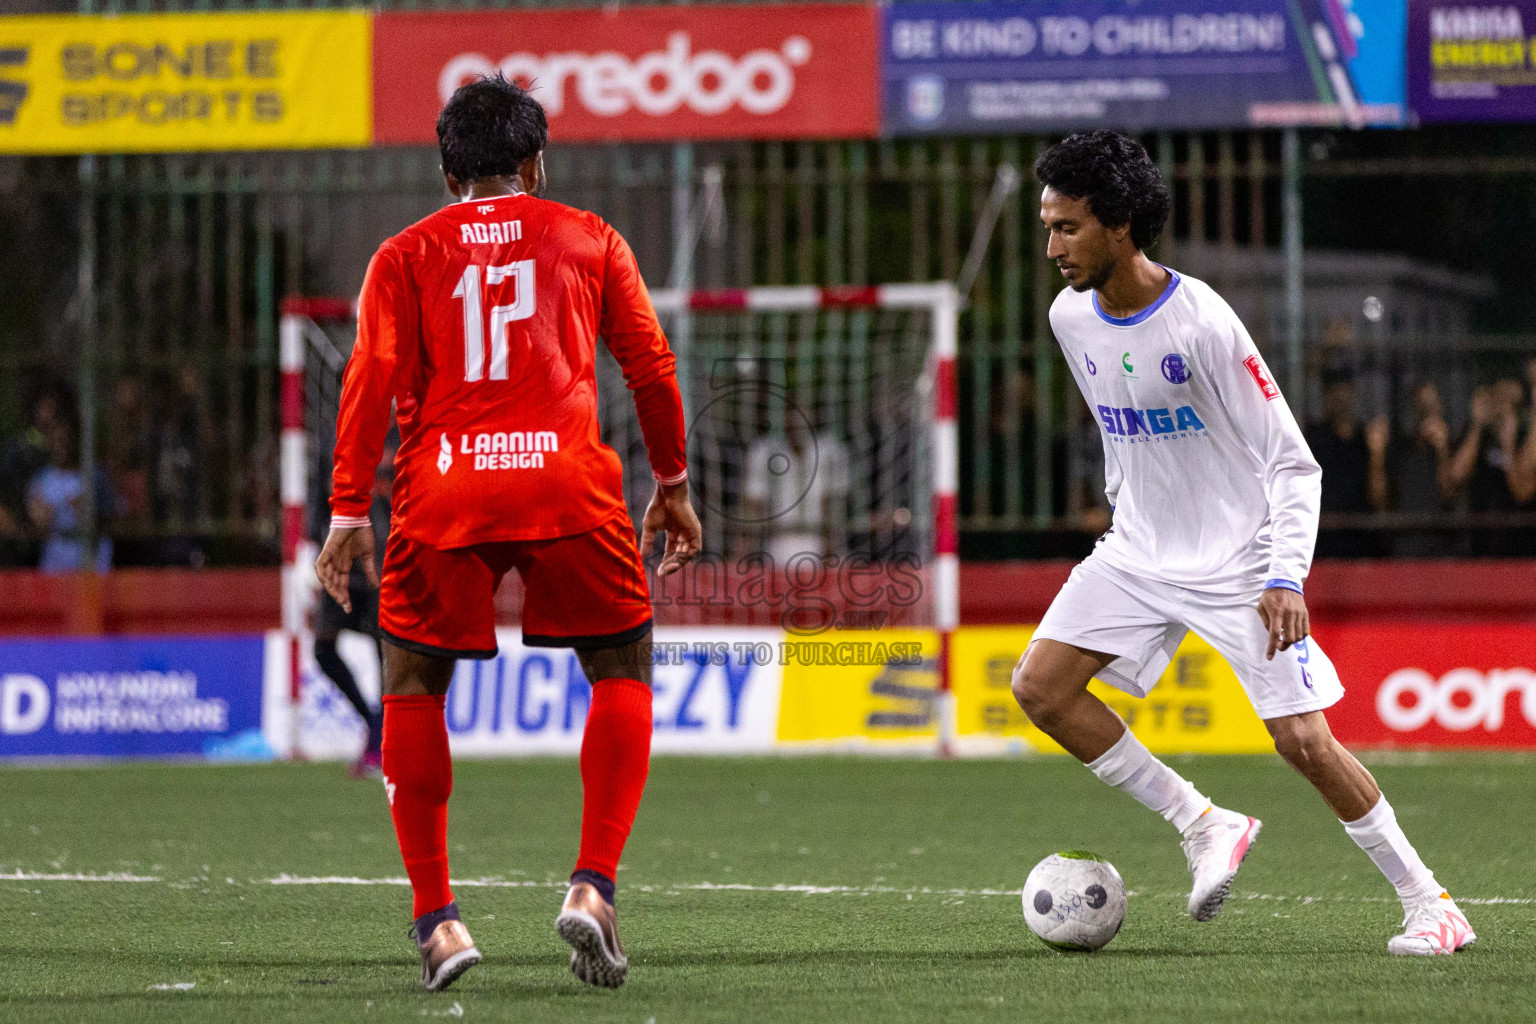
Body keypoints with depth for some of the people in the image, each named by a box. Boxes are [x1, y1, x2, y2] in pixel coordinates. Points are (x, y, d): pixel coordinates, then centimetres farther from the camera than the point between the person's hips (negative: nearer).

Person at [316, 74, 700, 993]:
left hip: (444, 492, 0)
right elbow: (652, 366, 15)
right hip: (568, 484, 0)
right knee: (623, 674, 15)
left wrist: (349, 514, 1)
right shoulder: (588, 239, 15)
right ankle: (594, 885, -4)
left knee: (413, 688, 16)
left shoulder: (408, 255, 13)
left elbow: (374, 380, 3)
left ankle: (436, 918, 7)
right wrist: (673, 486, 26)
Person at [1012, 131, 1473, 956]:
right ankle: (1201, 826, 0)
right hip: (1138, 553, 6)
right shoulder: (1071, 319, -1)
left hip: (1239, 561, -6)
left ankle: (1428, 903, 3)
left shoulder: (1200, 323, -21)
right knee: (1039, 685, -10)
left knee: (1303, 741, -12)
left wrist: (1286, 579, -26)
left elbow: (1292, 462, -17)